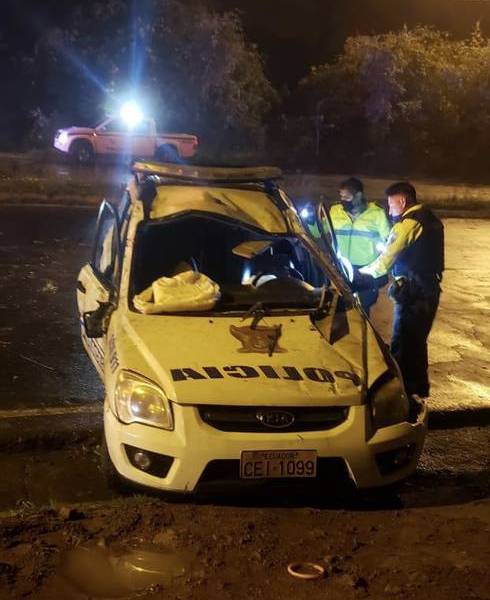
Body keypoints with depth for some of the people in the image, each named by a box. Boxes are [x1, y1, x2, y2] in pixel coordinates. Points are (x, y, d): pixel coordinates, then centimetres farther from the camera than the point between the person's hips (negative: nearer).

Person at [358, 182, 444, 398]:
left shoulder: (408, 223, -13)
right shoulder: (431, 220, 15)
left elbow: (386, 259, -11)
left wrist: (362, 272, 4)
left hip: (411, 293, -9)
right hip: (431, 290, 9)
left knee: (402, 346, -5)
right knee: (417, 342, 18)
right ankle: (419, 389, 28)